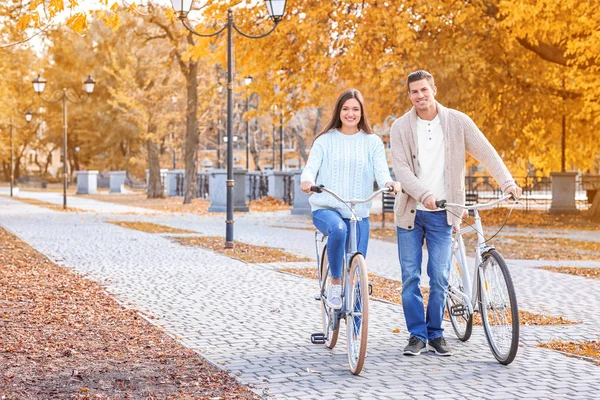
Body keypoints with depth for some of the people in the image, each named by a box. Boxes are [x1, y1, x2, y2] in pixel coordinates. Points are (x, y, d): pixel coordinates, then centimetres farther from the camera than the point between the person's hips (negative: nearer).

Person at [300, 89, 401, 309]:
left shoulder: (372, 142, 7)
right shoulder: (325, 140, 5)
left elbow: (381, 170, -7)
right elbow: (311, 167, -8)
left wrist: (390, 183, -31)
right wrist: (307, 181, -32)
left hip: (358, 214, 2)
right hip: (325, 209, -2)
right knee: (338, 228, -37)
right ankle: (335, 283, -19)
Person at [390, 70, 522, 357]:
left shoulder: (457, 121, 0)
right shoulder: (401, 127, -2)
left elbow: (485, 152, -4)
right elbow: (401, 169, -11)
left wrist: (507, 182, -18)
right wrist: (424, 195, -27)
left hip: (442, 215, 0)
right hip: (410, 212, 0)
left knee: (440, 278, 0)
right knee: (410, 277, 3)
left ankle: (435, 334, 15)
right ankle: (417, 335, 13)